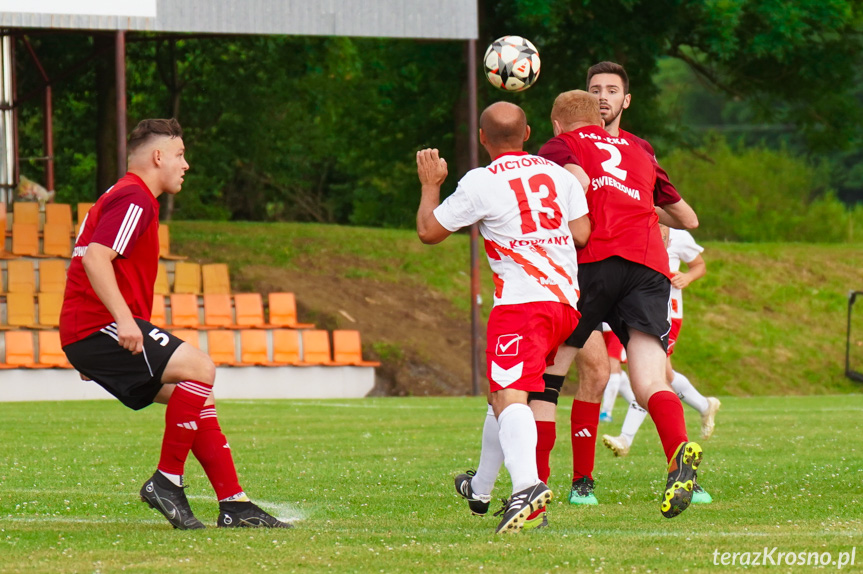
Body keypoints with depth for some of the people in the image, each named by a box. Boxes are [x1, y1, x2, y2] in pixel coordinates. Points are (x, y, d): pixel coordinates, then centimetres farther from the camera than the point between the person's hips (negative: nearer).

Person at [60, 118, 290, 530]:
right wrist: (124, 319, -32)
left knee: (195, 396, 7)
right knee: (199, 368, -21)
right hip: (99, 326, -11)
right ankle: (166, 481, -16)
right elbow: (96, 257, -24)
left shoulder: (125, 197, 24)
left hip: (87, 333, 11)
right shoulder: (134, 199, -10)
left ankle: (234, 505, 4)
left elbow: (90, 260, 30)